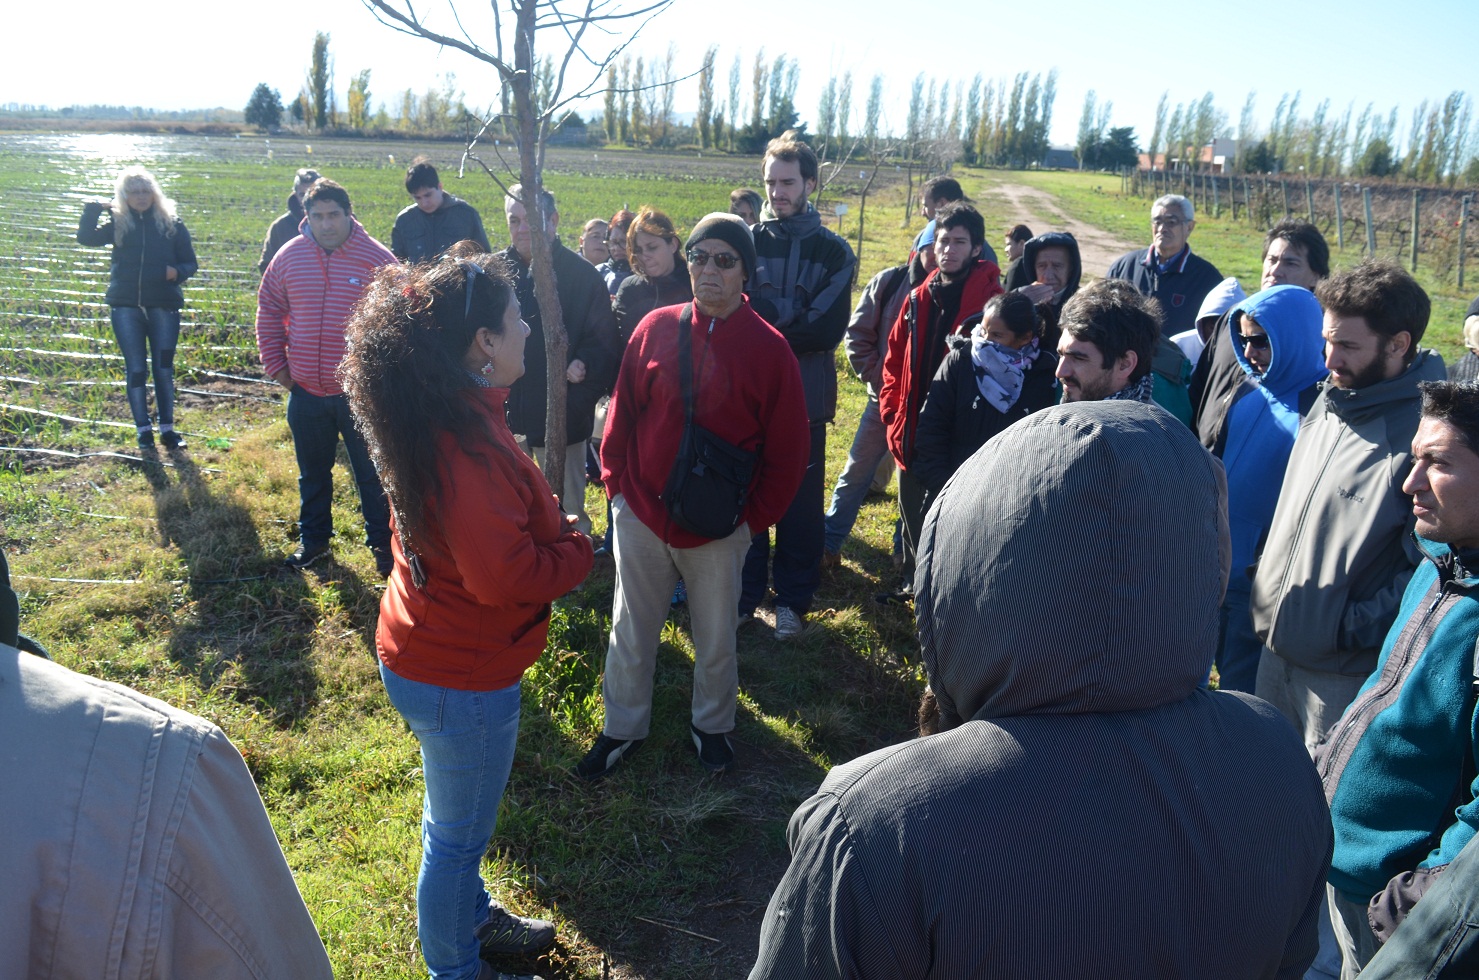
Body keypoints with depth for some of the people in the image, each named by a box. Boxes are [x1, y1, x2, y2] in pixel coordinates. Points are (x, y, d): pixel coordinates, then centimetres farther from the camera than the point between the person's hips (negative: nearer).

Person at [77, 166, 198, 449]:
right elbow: (85, 238, -5)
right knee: (136, 369, 3)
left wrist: (177, 271, -15)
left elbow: (190, 263, 5)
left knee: (163, 368, 5)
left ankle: (167, 427, 15)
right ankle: (143, 428, 12)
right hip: (126, 306, 1)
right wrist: (93, 209, -11)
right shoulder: (118, 223, 6)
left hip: (163, 306, -1)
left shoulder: (171, 223, 3)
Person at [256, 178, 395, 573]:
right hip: (306, 392, 3)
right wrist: (275, 363, 7)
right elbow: (269, 311, 12)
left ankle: (381, 542, 22)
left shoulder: (377, 258, -8)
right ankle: (313, 538, 35)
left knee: (372, 475, 7)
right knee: (312, 474, 18)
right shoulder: (288, 257, 1)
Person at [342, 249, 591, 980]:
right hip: (462, 678, -10)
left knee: (456, 819, 29)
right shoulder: (469, 445, -32)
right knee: (460, 832, 14)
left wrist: (548, 526, -1)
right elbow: (504, 576, -32)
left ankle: (470, 918, 52)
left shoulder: (435, 418, -1)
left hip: (428, 655, 10)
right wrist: (576, 549, -16)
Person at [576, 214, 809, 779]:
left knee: (716, 640, 16)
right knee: (631, 633, 15)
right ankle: (622, 728, 36)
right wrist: (617, 484, 3)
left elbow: (788, 449, -4)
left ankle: (711, 724, 41)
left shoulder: (768, 348, -8)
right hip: (641, 517, 2)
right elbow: (622, 412, 6)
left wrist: (755, 518, -4)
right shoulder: (656, 328, -3)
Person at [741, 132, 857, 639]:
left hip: (805, 397, 0)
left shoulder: (834, 252, 2)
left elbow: (827, 331, -9)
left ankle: (792, 600, 23)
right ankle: (744, 594, 23)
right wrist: (792, 331, -15)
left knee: (802, 502, 8)